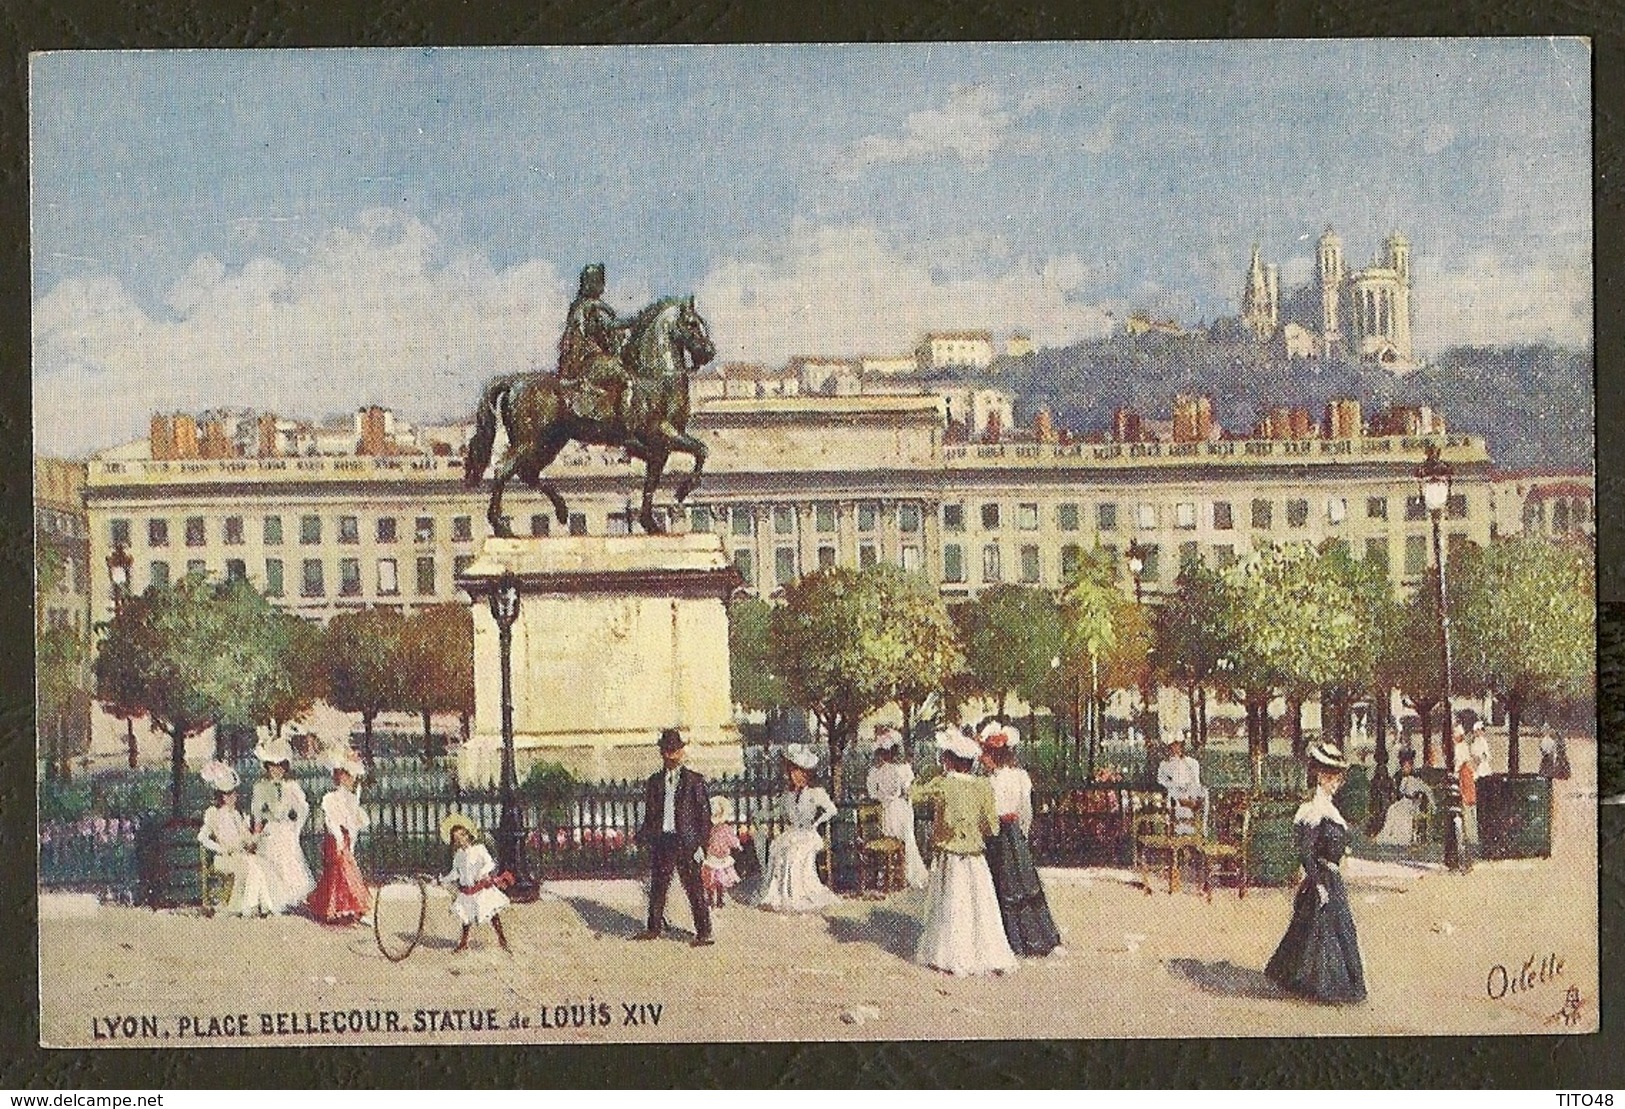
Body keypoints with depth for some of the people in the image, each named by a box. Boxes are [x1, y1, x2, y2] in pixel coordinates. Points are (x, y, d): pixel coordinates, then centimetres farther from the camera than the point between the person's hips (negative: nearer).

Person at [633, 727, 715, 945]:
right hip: (661, 841, 4)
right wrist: (641, 838, 1)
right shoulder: (654, 782, 12)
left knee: (695, 889, -3)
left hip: (686, 843, -4)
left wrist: (702, 844, -8)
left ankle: (703, 933, 2)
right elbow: (649, 815, 15)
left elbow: (704, 815, 0)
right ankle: (655, 928, 23)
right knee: (657, 888, 10)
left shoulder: (694, 781, 1)